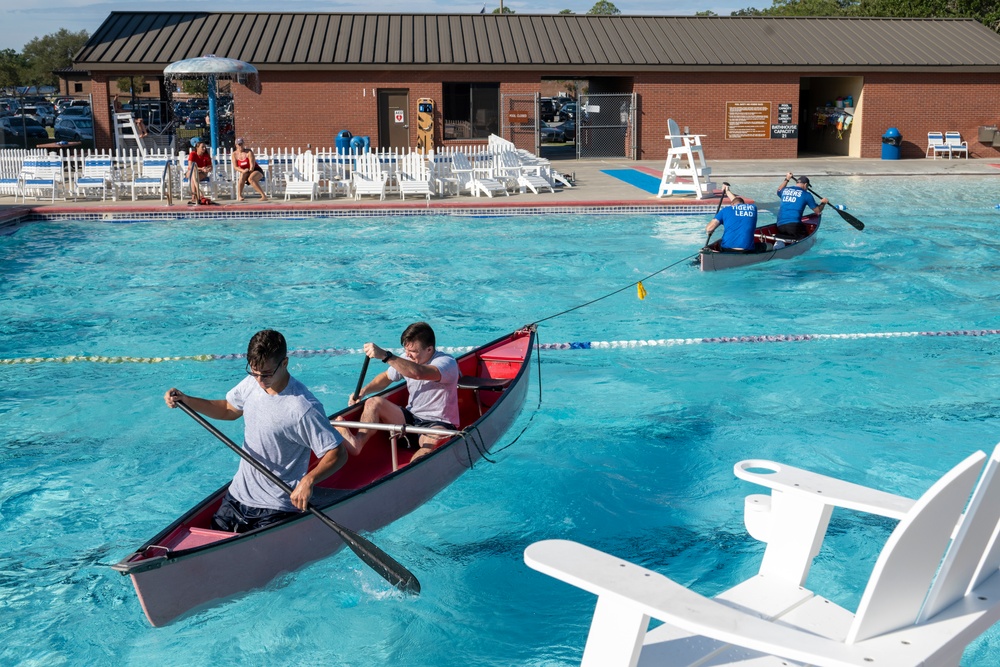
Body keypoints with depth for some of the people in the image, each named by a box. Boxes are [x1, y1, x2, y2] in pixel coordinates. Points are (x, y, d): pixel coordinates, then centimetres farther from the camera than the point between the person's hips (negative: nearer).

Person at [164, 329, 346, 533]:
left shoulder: (303, 408, -25)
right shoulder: (252, 383, -2)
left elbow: (338, 454, -22)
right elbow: (228, 410, 19)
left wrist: (309, 480, -39)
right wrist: (184, 400, 8)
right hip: (237, 496, 7)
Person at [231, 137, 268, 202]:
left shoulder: (249, 152, -11)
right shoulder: (234, 154, 0)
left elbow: (252, 165, -15)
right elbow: (235, 167, -8)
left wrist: (249, 171, -31)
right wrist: (243, 170, -26)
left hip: (256, 171, -3)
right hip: (246, 172, 3)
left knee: (250, 178, -36)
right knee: (243, 175, -33)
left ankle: (264, 196, -39)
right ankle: (239, 196, -36)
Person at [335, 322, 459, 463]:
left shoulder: (447, 363, -18)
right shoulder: (407, 361, 6)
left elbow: (418, 373, -37)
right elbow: (386, 377, 22)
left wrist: (385, 355, -44)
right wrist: (363, 391, 2)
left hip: (439, 424, -6)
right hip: (411, 419, 7)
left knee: (432, 440, -40)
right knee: (373, 402, -13)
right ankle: (357, 443, -38)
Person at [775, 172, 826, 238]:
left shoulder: (785, 190, 17)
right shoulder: (806, 194, 4)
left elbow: (779, 191, 46)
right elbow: (818, 211, 11)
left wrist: (787, 180, 55)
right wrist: (823, 203, 30)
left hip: (779, 226, 6)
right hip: (794, 225, -6)